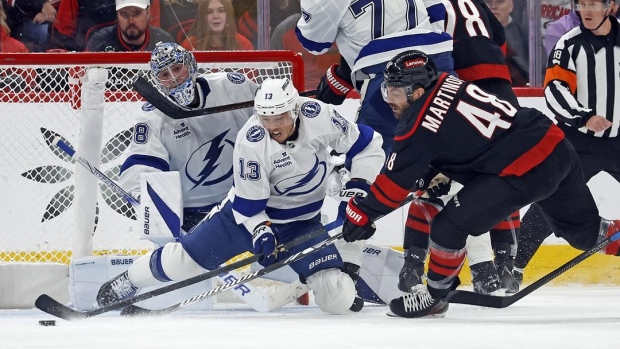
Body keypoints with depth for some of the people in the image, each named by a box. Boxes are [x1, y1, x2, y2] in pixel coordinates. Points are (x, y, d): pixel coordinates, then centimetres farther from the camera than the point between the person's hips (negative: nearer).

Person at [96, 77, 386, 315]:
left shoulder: (318, 116, -23)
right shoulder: (251, 141, -26)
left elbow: (366, 145, -9)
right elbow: (248, 202, -18)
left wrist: (358, 185, -19)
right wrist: (260, 231, -33)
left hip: (302, 222, 1)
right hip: (249, 212, -1)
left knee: (337, 296, -16)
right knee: (187, 257, -2)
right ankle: (129, 282, 26)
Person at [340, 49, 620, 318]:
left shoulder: (420, 127, -12)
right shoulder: (446, 83, 10)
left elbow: (394, 183, -6)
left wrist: (361, 212, 7)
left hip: (525, 172, -9)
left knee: (450, 225, -3)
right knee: (585, 231, 26)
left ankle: (435, 296, 13)